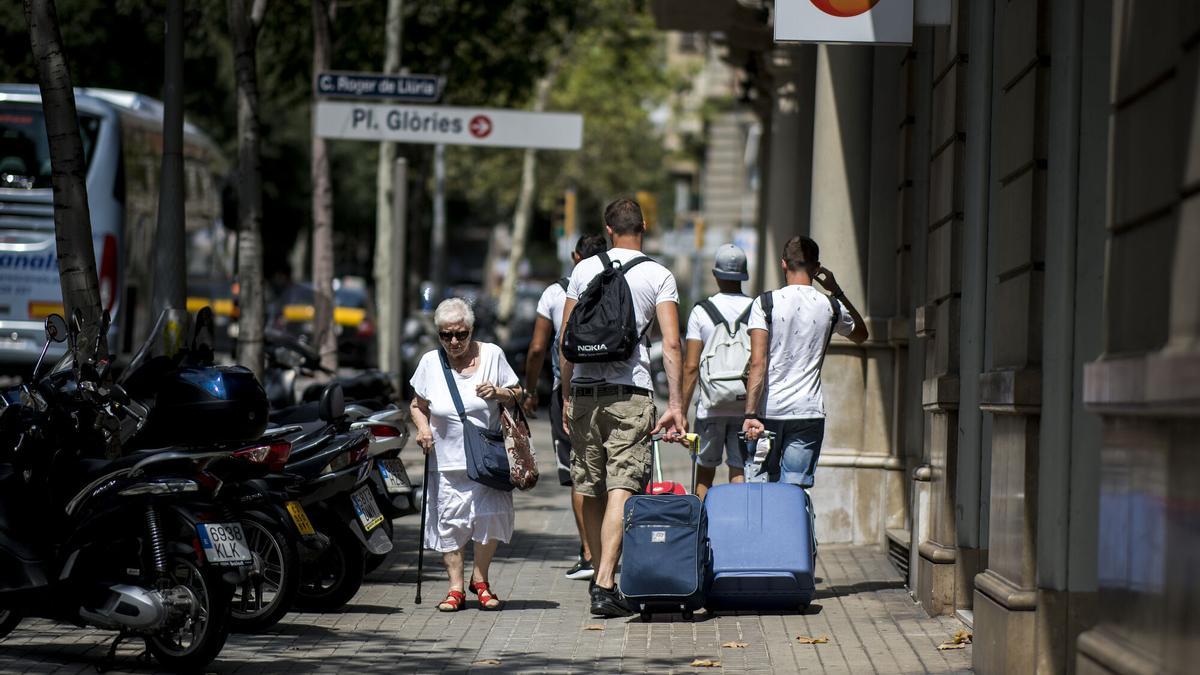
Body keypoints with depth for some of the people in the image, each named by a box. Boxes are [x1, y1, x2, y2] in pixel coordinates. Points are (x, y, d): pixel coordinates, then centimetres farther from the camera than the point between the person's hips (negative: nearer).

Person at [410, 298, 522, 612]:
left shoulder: (491, 354, 2)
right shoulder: (430, 363, 4)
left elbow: (518, 395, 10)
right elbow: (418, 405, 13)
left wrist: (499, 393, -12)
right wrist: (423, 427, -7)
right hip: (447, 459, 1)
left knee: (491, 514, -12)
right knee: (450, 521, -2)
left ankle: (480, 578, 8)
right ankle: (455, 588, 7)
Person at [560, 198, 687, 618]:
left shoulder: (584, 270, 8)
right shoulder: (659, 276, 1)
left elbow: (565, 340, 9)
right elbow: (671, 345, -8)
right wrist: (676, 405, -8)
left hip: (584, 393, 3)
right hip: (630, 394, -3)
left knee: (591, 492, 12)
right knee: (621, 491, -8)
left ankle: (603, 579, 21)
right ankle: (605, 585, -20)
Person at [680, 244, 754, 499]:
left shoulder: (700, 311, -2)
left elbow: (691, 366, -4)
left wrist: (682, 411, 1)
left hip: (710, 407, -1)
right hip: (746, 407, 1)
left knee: (704, 475, 12)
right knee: (739, 475, 1)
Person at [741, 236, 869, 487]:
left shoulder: (765, 304, -3)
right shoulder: (831, 307, 4)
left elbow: (758, 363, -11)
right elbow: (861, 334, 26)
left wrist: (751, 414, -13)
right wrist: (837, 292, 29)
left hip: (768, 410, -1)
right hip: (808, 411, 1)